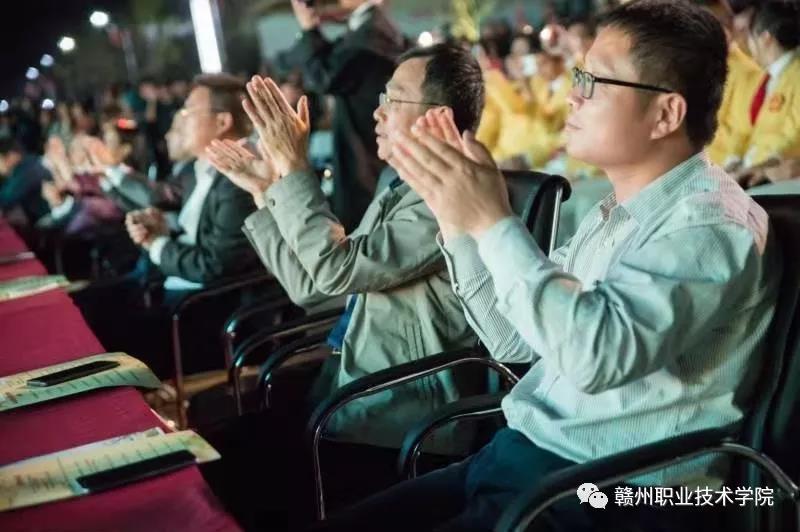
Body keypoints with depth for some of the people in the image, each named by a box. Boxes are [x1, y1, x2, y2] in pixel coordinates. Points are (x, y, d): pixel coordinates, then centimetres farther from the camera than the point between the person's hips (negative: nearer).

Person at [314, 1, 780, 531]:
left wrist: (494, 223, -24)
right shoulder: (616, 211, 14)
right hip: (524, 456, 8)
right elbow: (515, 338, 14)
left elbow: (597, 355, -29)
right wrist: (458, 217, 4)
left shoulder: (711, 221, -14)